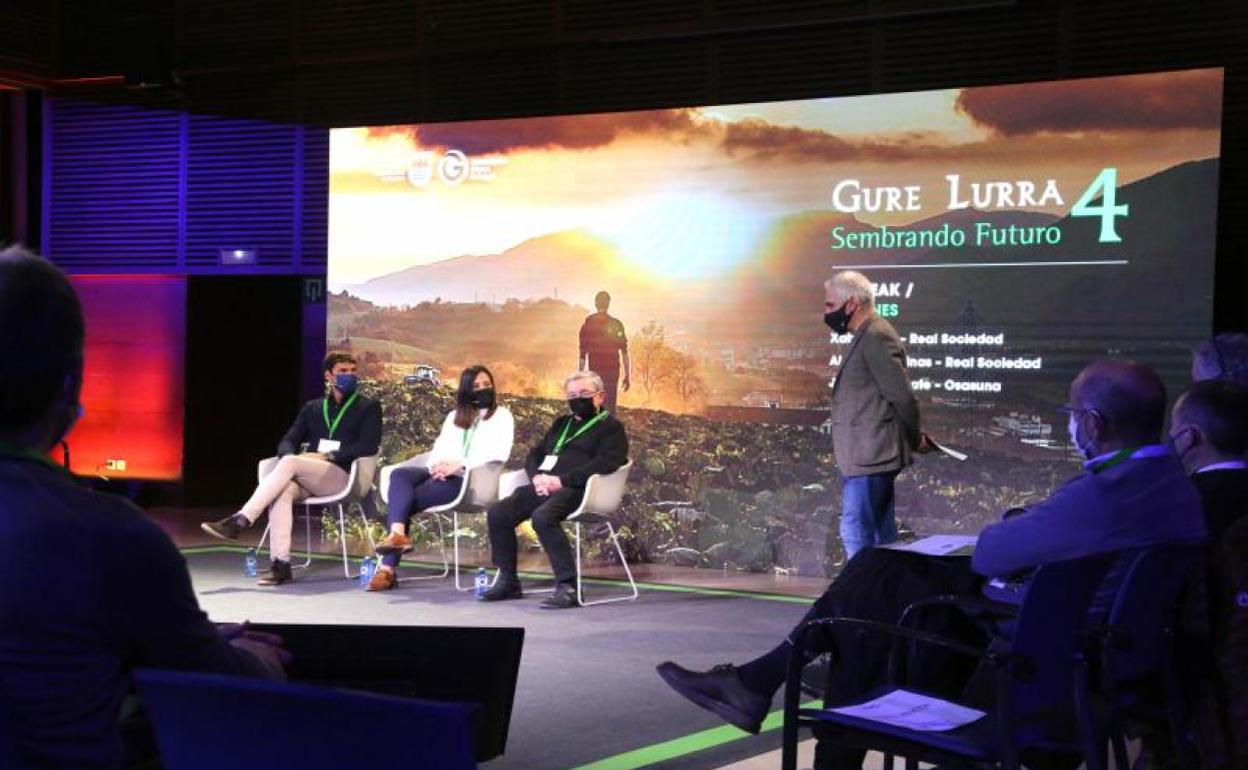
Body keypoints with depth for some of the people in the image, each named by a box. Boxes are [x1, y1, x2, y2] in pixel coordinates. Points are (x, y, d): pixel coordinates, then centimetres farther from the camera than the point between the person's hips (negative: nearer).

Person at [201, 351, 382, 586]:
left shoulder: (369, 407, 9)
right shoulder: (312, 408, 22)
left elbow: (369, 446, -5)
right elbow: (288, 441, 16)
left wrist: (327, 457, -14)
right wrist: (290, 456, -9)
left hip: (342, 476, -4)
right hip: (306, 478, 4)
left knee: (290, 463, -31)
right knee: (283, 490, -33)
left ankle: (239, 521, -35)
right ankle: (281, 565, -39)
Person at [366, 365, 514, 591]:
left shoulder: (501, 416, 8)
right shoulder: (454, 416, 26)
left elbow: (499, 453, -8)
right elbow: (439, 448, 18)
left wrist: (460, 465, -18)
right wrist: (438, 466, -7)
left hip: (471, 480, -6)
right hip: (443, 475, 6)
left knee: (403, 499, -25)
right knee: (400, 474, -26)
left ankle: (389, 567, -28)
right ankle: (397, 534, -45)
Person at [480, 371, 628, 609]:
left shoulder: (611, 427, 5)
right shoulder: (562, 424, 29)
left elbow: (603, 464, -12)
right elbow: (534, 454, 25)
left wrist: (561, 480, -19)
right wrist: (537, 477, 0)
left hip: (574, 490, -8)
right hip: (544, 487, 8)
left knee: (543, 517, -35)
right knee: (497, 513, -8)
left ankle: (568, 587, -33)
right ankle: (508, 580, 2)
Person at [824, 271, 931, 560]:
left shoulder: (876, 337, -15)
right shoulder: (866, 336, 16)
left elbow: (902, 396, -17)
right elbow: (898, 396, 20)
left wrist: (914, 439, -4)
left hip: (870, 458, -10)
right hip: (864, 457, 10)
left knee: (856, 533, -10)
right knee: (881, 536, 13)